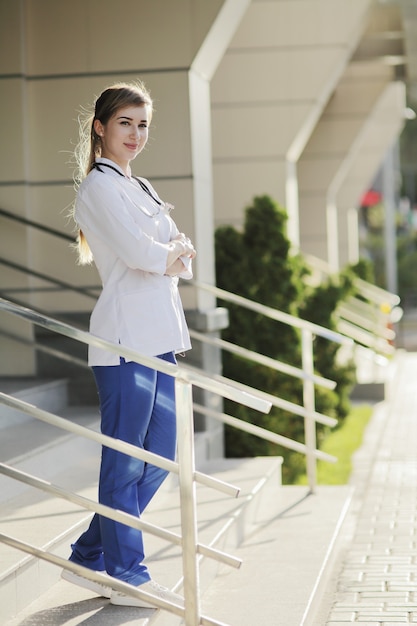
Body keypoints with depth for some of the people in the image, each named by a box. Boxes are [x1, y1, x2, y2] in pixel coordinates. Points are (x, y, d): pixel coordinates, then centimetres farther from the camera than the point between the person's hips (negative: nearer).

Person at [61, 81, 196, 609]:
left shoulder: (140, 188, 21)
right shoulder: (99, 186, -6)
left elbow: (184, 258, 16)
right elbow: (136, 251, -18)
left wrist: (172, 256, -5)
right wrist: (172, 253, 1)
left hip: (159, 336, 9)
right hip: (126, 334, -9)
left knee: (157, 457, 11)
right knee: (125, 460, -1)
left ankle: (92, 557, 21)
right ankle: (126, 576, 8)